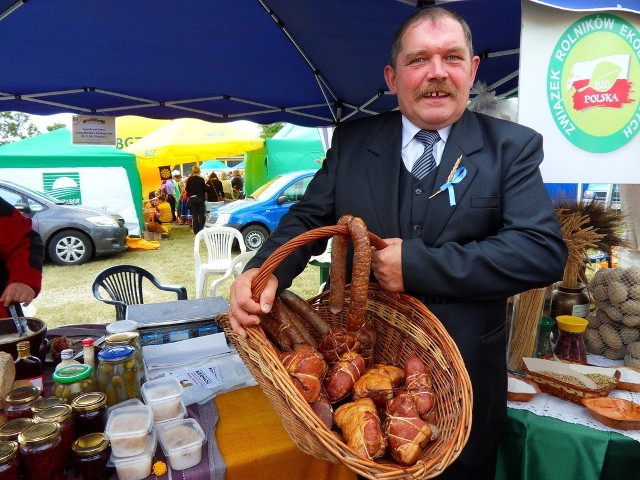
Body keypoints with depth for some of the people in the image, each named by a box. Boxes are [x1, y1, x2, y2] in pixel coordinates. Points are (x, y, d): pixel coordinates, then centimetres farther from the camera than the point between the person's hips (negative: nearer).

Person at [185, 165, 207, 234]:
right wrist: (207, 186, 13)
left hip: (192, 198, 2)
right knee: (201, 214, 6)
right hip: (200, 198, -2)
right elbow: (205, 189, -7)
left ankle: (196, 230, 8)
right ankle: (201, 229, 4)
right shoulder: (201, 179, -10)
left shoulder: (189, 179, -4)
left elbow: (186, 189, 2)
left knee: (194, 215, 8)